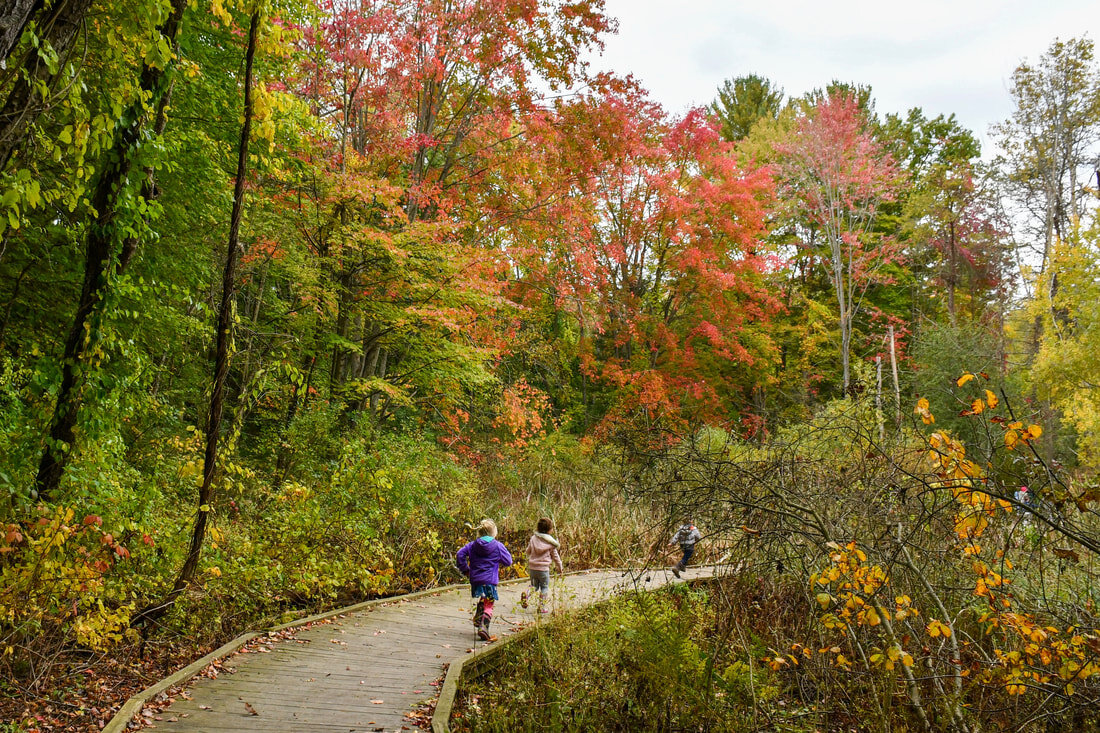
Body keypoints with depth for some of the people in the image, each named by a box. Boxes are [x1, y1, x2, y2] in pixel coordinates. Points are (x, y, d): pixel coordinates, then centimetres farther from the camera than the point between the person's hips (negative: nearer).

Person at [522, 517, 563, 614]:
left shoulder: (533, 538, 2)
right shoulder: (550, 542, -6)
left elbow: (528, 551, 10)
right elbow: (555, 556, 2)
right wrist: (560, 567, 16)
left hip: (532, 567, 4)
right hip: (543, 568, -4)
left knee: (535, 586, 18)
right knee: (544, 587, 12)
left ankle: (526, 594, -11)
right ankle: (542, 607, 8)